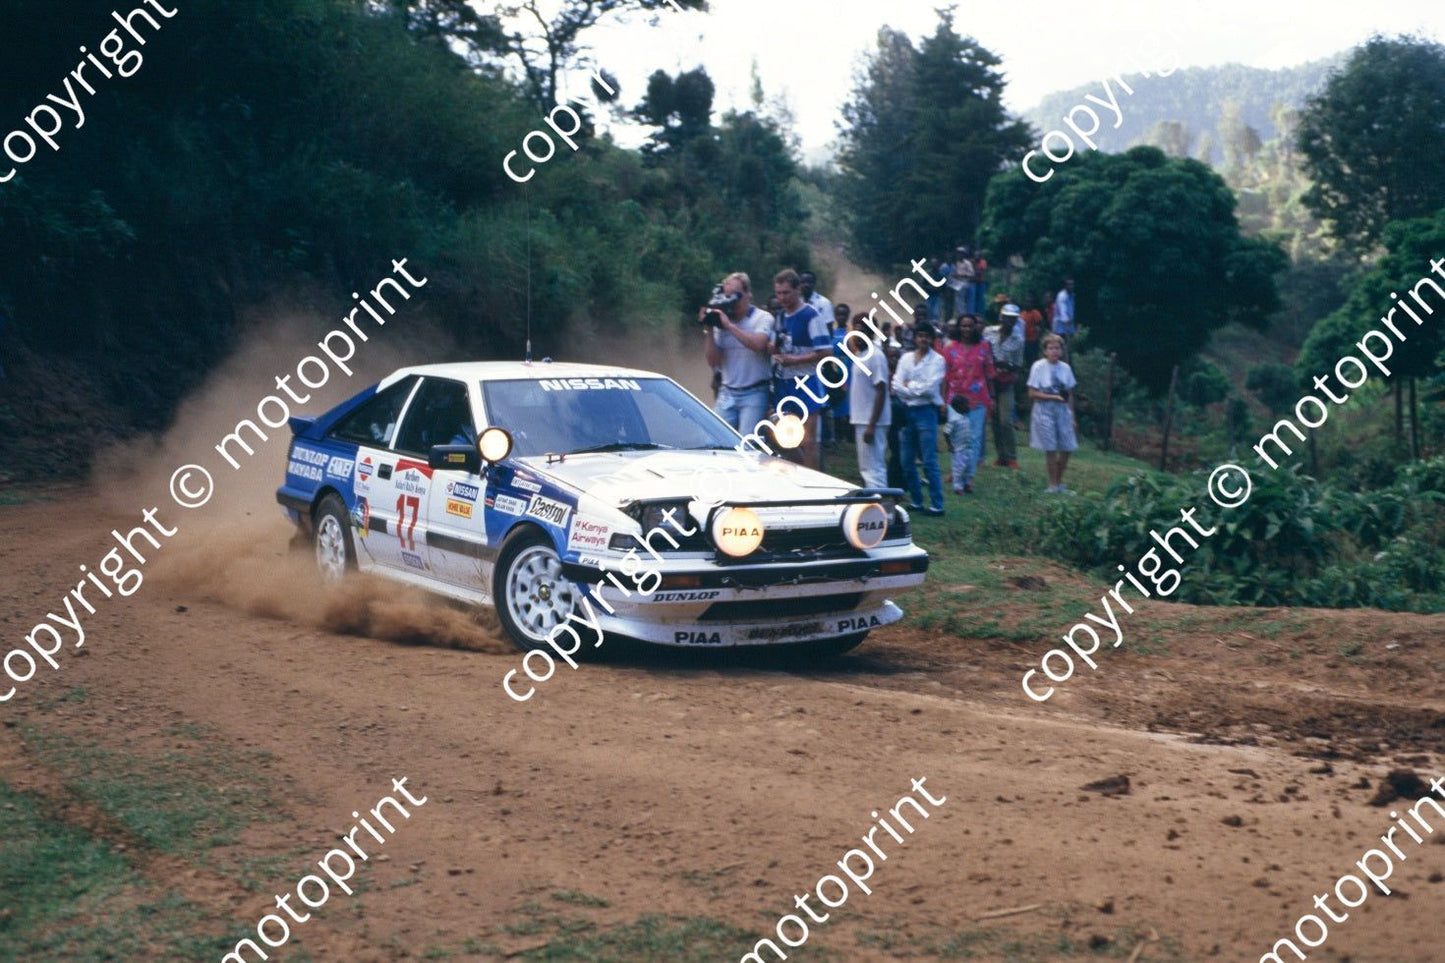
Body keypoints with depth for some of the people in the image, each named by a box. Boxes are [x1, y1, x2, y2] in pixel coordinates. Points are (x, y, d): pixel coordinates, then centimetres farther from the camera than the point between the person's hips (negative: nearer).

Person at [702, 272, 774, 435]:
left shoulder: (762, 318, 1)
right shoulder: (720, 321, 10)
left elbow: (758, 344, -20)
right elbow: (713, 362, 7)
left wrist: (729, 325, -17)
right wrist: (709, 331, -4)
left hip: (754, 393, -4)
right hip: (727, 393, 4)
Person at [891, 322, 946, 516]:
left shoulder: (937, 360, -2)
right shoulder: (906, 358, 9)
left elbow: (930, 388, -12)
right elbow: (896, 386, 0)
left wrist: (909, 386, -4)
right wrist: (918, 390, -12)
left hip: (926, 411, -5)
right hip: (907, 411, 5)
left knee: (929, 461, -8)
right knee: (907, 461, 8)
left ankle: (937, 505, -4)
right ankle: (916, 501, 20)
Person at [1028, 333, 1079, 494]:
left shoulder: (1065, 368, 7)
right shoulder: (1038, 367, -6)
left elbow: (1069, 394, 12)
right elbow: (1032, 393, -8)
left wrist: (1071, 414, 9)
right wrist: (1053, 397, -16)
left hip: (1062, 410, 4)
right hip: (1045, 411, -4)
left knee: (1066, 448, 3)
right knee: (1050, 449, -4)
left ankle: (1059, 483, 19)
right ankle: (1053, 485, 8)